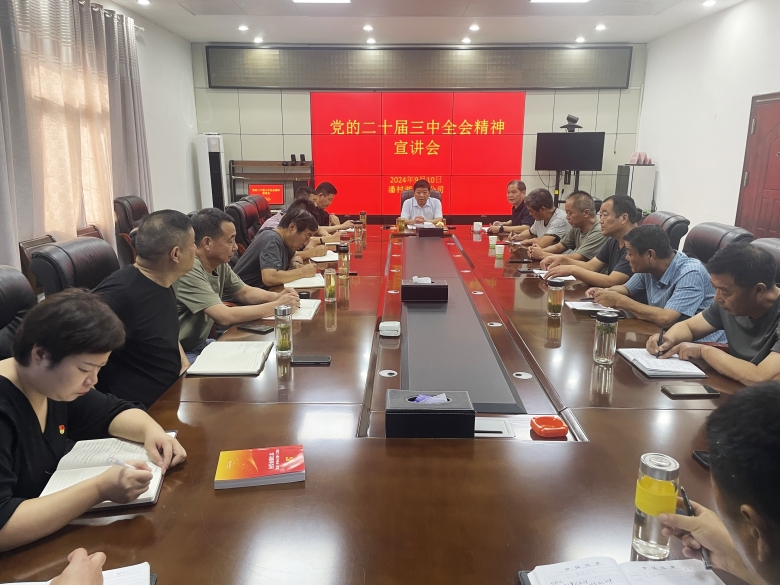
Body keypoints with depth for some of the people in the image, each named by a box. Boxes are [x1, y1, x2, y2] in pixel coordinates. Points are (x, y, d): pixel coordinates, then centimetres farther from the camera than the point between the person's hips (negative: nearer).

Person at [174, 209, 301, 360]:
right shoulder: (188, 270, -26)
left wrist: (276, 296, -7)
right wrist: (276, 306, -21)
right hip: (179, 354, -8)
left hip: (201, 344, 8)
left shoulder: (220, 264, -1)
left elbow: (245, 293, 13)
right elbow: (225, 317, -30)